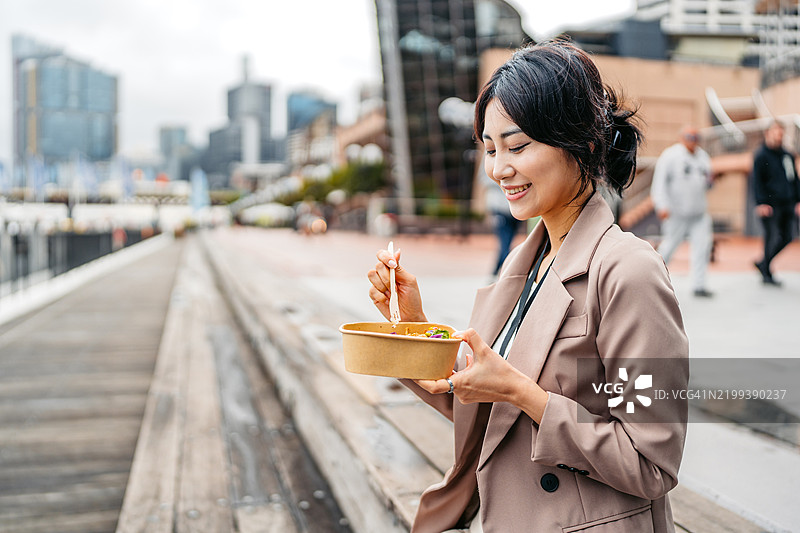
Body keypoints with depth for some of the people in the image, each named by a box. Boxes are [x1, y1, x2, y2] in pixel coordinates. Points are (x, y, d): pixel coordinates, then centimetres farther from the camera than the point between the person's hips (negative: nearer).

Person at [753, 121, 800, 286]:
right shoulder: (761, 156, -4)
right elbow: (757, 182, -9)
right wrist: (761, 203, -17)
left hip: (786, 204, 7)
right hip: (770, 205, -7)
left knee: (786, 237, 5)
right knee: (773, 237, -8)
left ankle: (764, 264, 22)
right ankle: (767, 274, 3)